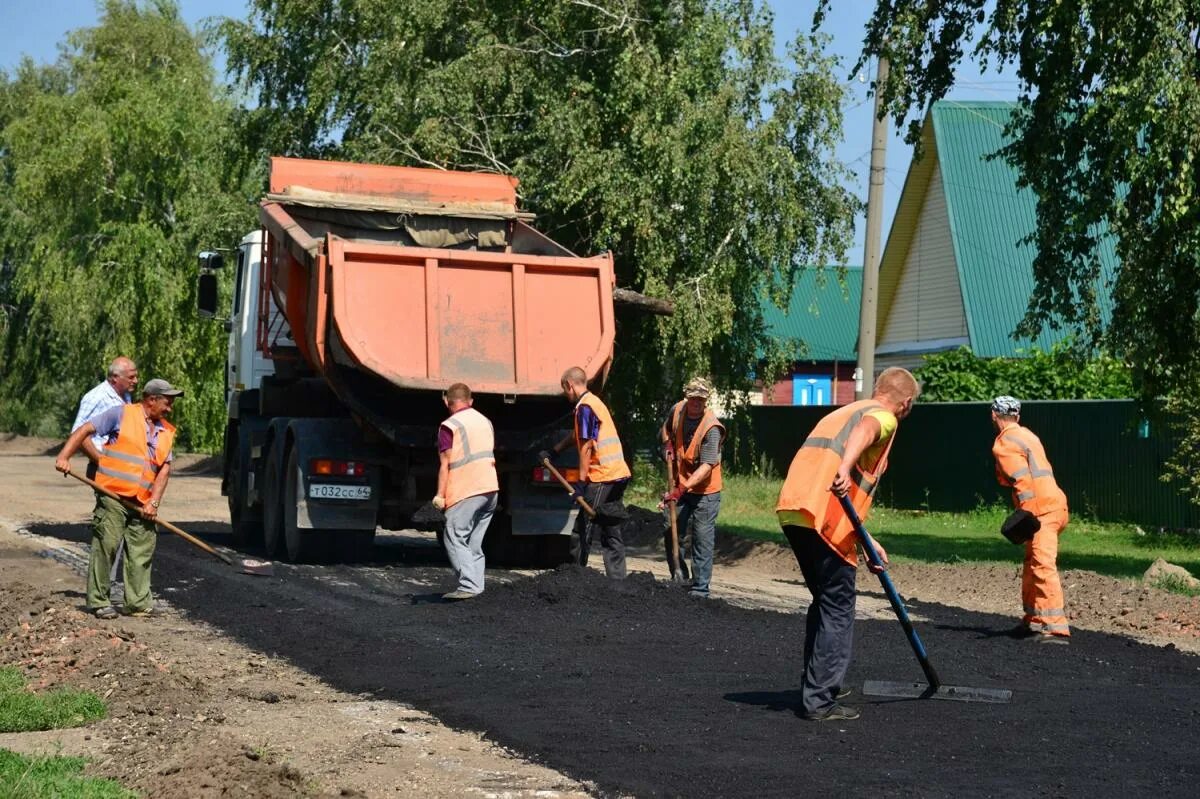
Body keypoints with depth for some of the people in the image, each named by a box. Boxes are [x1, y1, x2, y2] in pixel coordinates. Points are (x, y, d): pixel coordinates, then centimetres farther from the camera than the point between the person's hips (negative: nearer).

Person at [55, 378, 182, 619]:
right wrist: (64, 456, -13)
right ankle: (98, 602, 2)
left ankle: (138, 604, 11)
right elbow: (85, 430, -1)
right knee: (105, 547, -5)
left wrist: (154, 502, -2)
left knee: (141, 553, 4)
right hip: (113, 496, -5)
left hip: (142, 504, 5)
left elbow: (164, 469, 9)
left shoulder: (167, 432, 14)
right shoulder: (122, 415, -1)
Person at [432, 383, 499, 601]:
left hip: (466, 492, -7)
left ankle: (468, 585, -18)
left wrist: (440, 495, -8)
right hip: (490, 489, 8)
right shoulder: (485, 422, 17)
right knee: (474, 542, 12)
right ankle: (476, 585, 7)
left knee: (454, 539, -7)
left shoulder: (449, 426, -6)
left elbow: (445, 465, -10)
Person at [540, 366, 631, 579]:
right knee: (611, 531, 10)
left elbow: (586, 446, -15)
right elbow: (577, 435, 34)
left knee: (582, 529, -3)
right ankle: (617, 578, 10)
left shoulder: (584, 407, -10)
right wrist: (552, 452, 41)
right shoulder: (595, 402, 20)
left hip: (601, 476, -9)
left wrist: (581, 481, -14)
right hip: (618, 473, 9)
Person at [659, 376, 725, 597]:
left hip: (705, 490, -6)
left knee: (702, 540, -4)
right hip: (680, 486, 6)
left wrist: (682, 489, -35)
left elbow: (707, 466, -27)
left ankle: (700, 589, 0)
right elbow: (665, 430, 23)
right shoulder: (677, 410, -2)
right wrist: (667, 444, 0)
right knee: (670, 532, 7)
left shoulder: (711, 428, -21)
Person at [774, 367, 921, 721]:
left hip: (793, 512, 8)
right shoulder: (883, 416, 4)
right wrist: (845, 467, -42)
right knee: (837, 610, -1)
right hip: (825, 519, -8)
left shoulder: (845, 410, 31)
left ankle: (818, 684, 31)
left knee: (825, 601, 23)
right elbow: (862, 433, -24)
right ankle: (820, 701, -2)